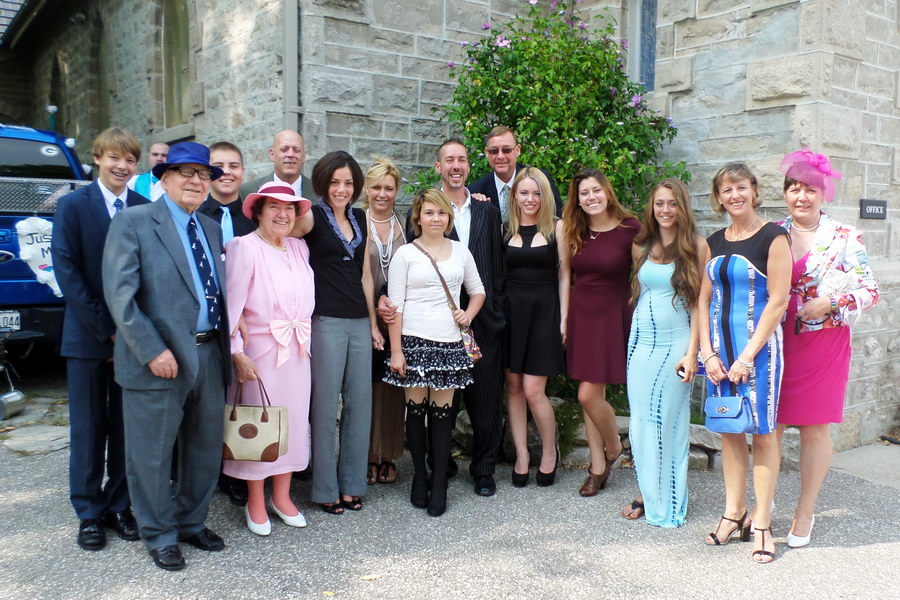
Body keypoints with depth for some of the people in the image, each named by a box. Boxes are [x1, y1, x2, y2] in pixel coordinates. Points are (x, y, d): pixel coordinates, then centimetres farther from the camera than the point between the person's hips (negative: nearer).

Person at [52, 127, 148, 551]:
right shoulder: (72, 206, -2)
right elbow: (66, 270, -7)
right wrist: (104, 327, -12)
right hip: (87, 337, -1)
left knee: (126, 426, 9)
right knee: (88, 429, 6)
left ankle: (119, 506, 22)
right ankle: (89, 514, 19)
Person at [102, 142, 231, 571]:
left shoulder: (212, 230, 14)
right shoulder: (133, 222, -6)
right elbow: (120, 295, -13)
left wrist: (224, 349, 6)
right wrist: (152, 351, -18)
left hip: (209, 356, 6)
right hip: (158, 359, -6)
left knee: (206, 449, 16)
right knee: (151, 454, 7)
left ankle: (192, 522, 35)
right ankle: (159, 536, 25)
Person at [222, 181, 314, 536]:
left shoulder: (299, 248, 10)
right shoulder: (244, 247, -8)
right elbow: (231, 305, -11)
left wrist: (304, 336, 5)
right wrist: (237, 353, -16)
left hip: (297, 350, 6)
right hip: (259, 348, -6)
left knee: (293, 421, 10)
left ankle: (281, 497, 26)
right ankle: (255, 503, 20)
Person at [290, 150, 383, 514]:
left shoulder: (361, 219, 14)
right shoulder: (313, 217, -2)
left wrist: (373, 322, 14)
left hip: (360, 321, 6)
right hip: (326, 321, -5)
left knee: (359, 403, 9)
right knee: (325, 405, 2)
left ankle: (352, 484, 22)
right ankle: (325, 488, 15)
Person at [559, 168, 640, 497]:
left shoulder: (629, 228, -9)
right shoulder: (573, 230, 5)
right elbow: (566, 274, 9)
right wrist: (564, 318, 7)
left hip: (613, 315, -4)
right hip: (580, 314, 4)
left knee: (588, 395, -7)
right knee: (592, 395, 9)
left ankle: (613, 447, 23)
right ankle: (598, 467, 22)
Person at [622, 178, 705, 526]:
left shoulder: (696, 246, -4)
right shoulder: (641, 247, 9)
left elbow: (699, 301, -5)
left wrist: (692, 351, -11)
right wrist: (634, 335, 13)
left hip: (676, 343, -4)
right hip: (641, 341, 4)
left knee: (668, 421, 2)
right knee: (641, 421, 6)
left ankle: (666, 502, 16)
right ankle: (647, 494, 20)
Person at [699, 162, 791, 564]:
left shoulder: (773, 237, -5)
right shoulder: (714, 242, 11)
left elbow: (778, 301, -10)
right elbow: (704, 300, 10)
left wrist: (748, 355, -13)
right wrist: (708, 352, -1)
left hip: (758, 344, -5)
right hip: (719, 345, 5)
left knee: (762, 432, 0)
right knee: (729, 431, 10)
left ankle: (761, 522, 10)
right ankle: (733, 512, 21)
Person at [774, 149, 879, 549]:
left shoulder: (844, 238, 0)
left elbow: (870, 291, -1)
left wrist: (830, 303, -14)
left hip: (824, 342, -2)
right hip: (775, 342, 2)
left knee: (814, 427, 6)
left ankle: (805, 511, 21)